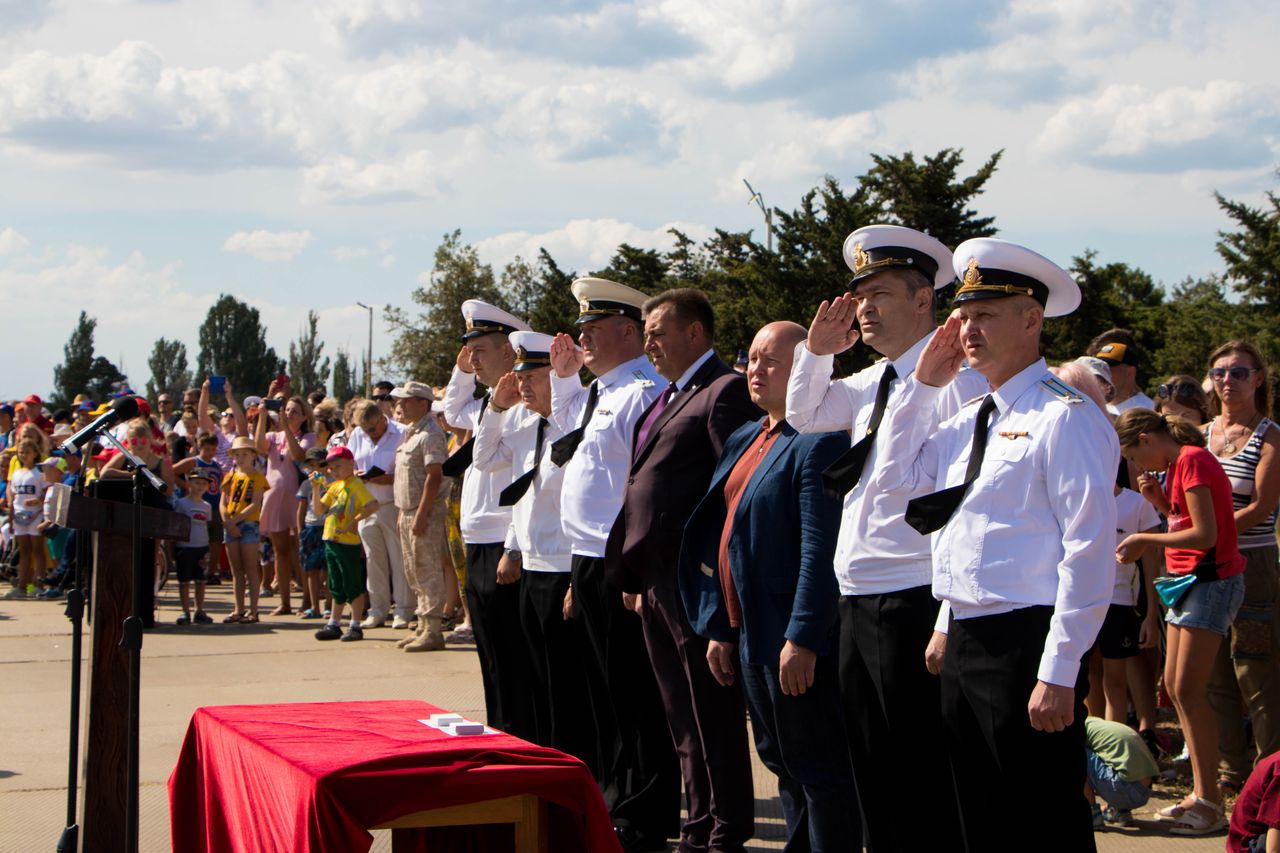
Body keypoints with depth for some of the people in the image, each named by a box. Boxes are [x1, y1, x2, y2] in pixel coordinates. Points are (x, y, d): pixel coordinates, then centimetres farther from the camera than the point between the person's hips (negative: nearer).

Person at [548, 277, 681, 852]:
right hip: (587, 564, 10)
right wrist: (564, 375, 27)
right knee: (606, 692, 17)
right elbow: (568, 426, 40)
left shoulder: (644, 393, -16)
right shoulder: (599, 391, 15)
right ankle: (616, 803, 28)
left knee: (635, 697, -3)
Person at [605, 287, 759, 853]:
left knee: (713, 716, -2)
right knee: (683, 720, 14)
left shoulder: (726, 391, -10)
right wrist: (638, 579, 18)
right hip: (658, 582, 10)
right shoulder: (668, 398, 20)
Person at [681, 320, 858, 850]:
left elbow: (821, 549, -22)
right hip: (750, 637, 10)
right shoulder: (743, 440, 15)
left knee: (817, 768, -2)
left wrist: (802, 639, -24)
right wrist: (718, 628, 16)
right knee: (780, 762, 17)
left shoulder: (820, 443, -15)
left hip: (797, 643, -10)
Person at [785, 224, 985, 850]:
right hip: (857, 604, 9)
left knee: (924, 782, -5)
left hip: (913, 604, -9)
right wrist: (818, 350, 13)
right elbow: (803, 416, 31)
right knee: (872, 775, 15)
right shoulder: (872, 382, 15)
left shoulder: (955, 377, -11)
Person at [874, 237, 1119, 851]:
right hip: (962, 646, 9)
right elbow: (895, 476, 22)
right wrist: (924, 384, 12)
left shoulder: (1064, 418, -11)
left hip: (1024, 645, -9)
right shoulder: (971, 420, 16)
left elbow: (1088, 552, -17)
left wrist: (1058, 674, -20)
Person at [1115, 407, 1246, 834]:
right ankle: (1202, 792, 16)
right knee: (1175, 686, 9)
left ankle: (1209, 802, -8)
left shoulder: (1192, 460, -16)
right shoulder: (1179, 463, 14)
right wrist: (1162, 501, 2)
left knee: (1188, 689, -12)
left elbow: (1206, 534, -21)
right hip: (1188, 579, 10)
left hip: (1211, 580, -10)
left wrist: (1147, 540, -15)